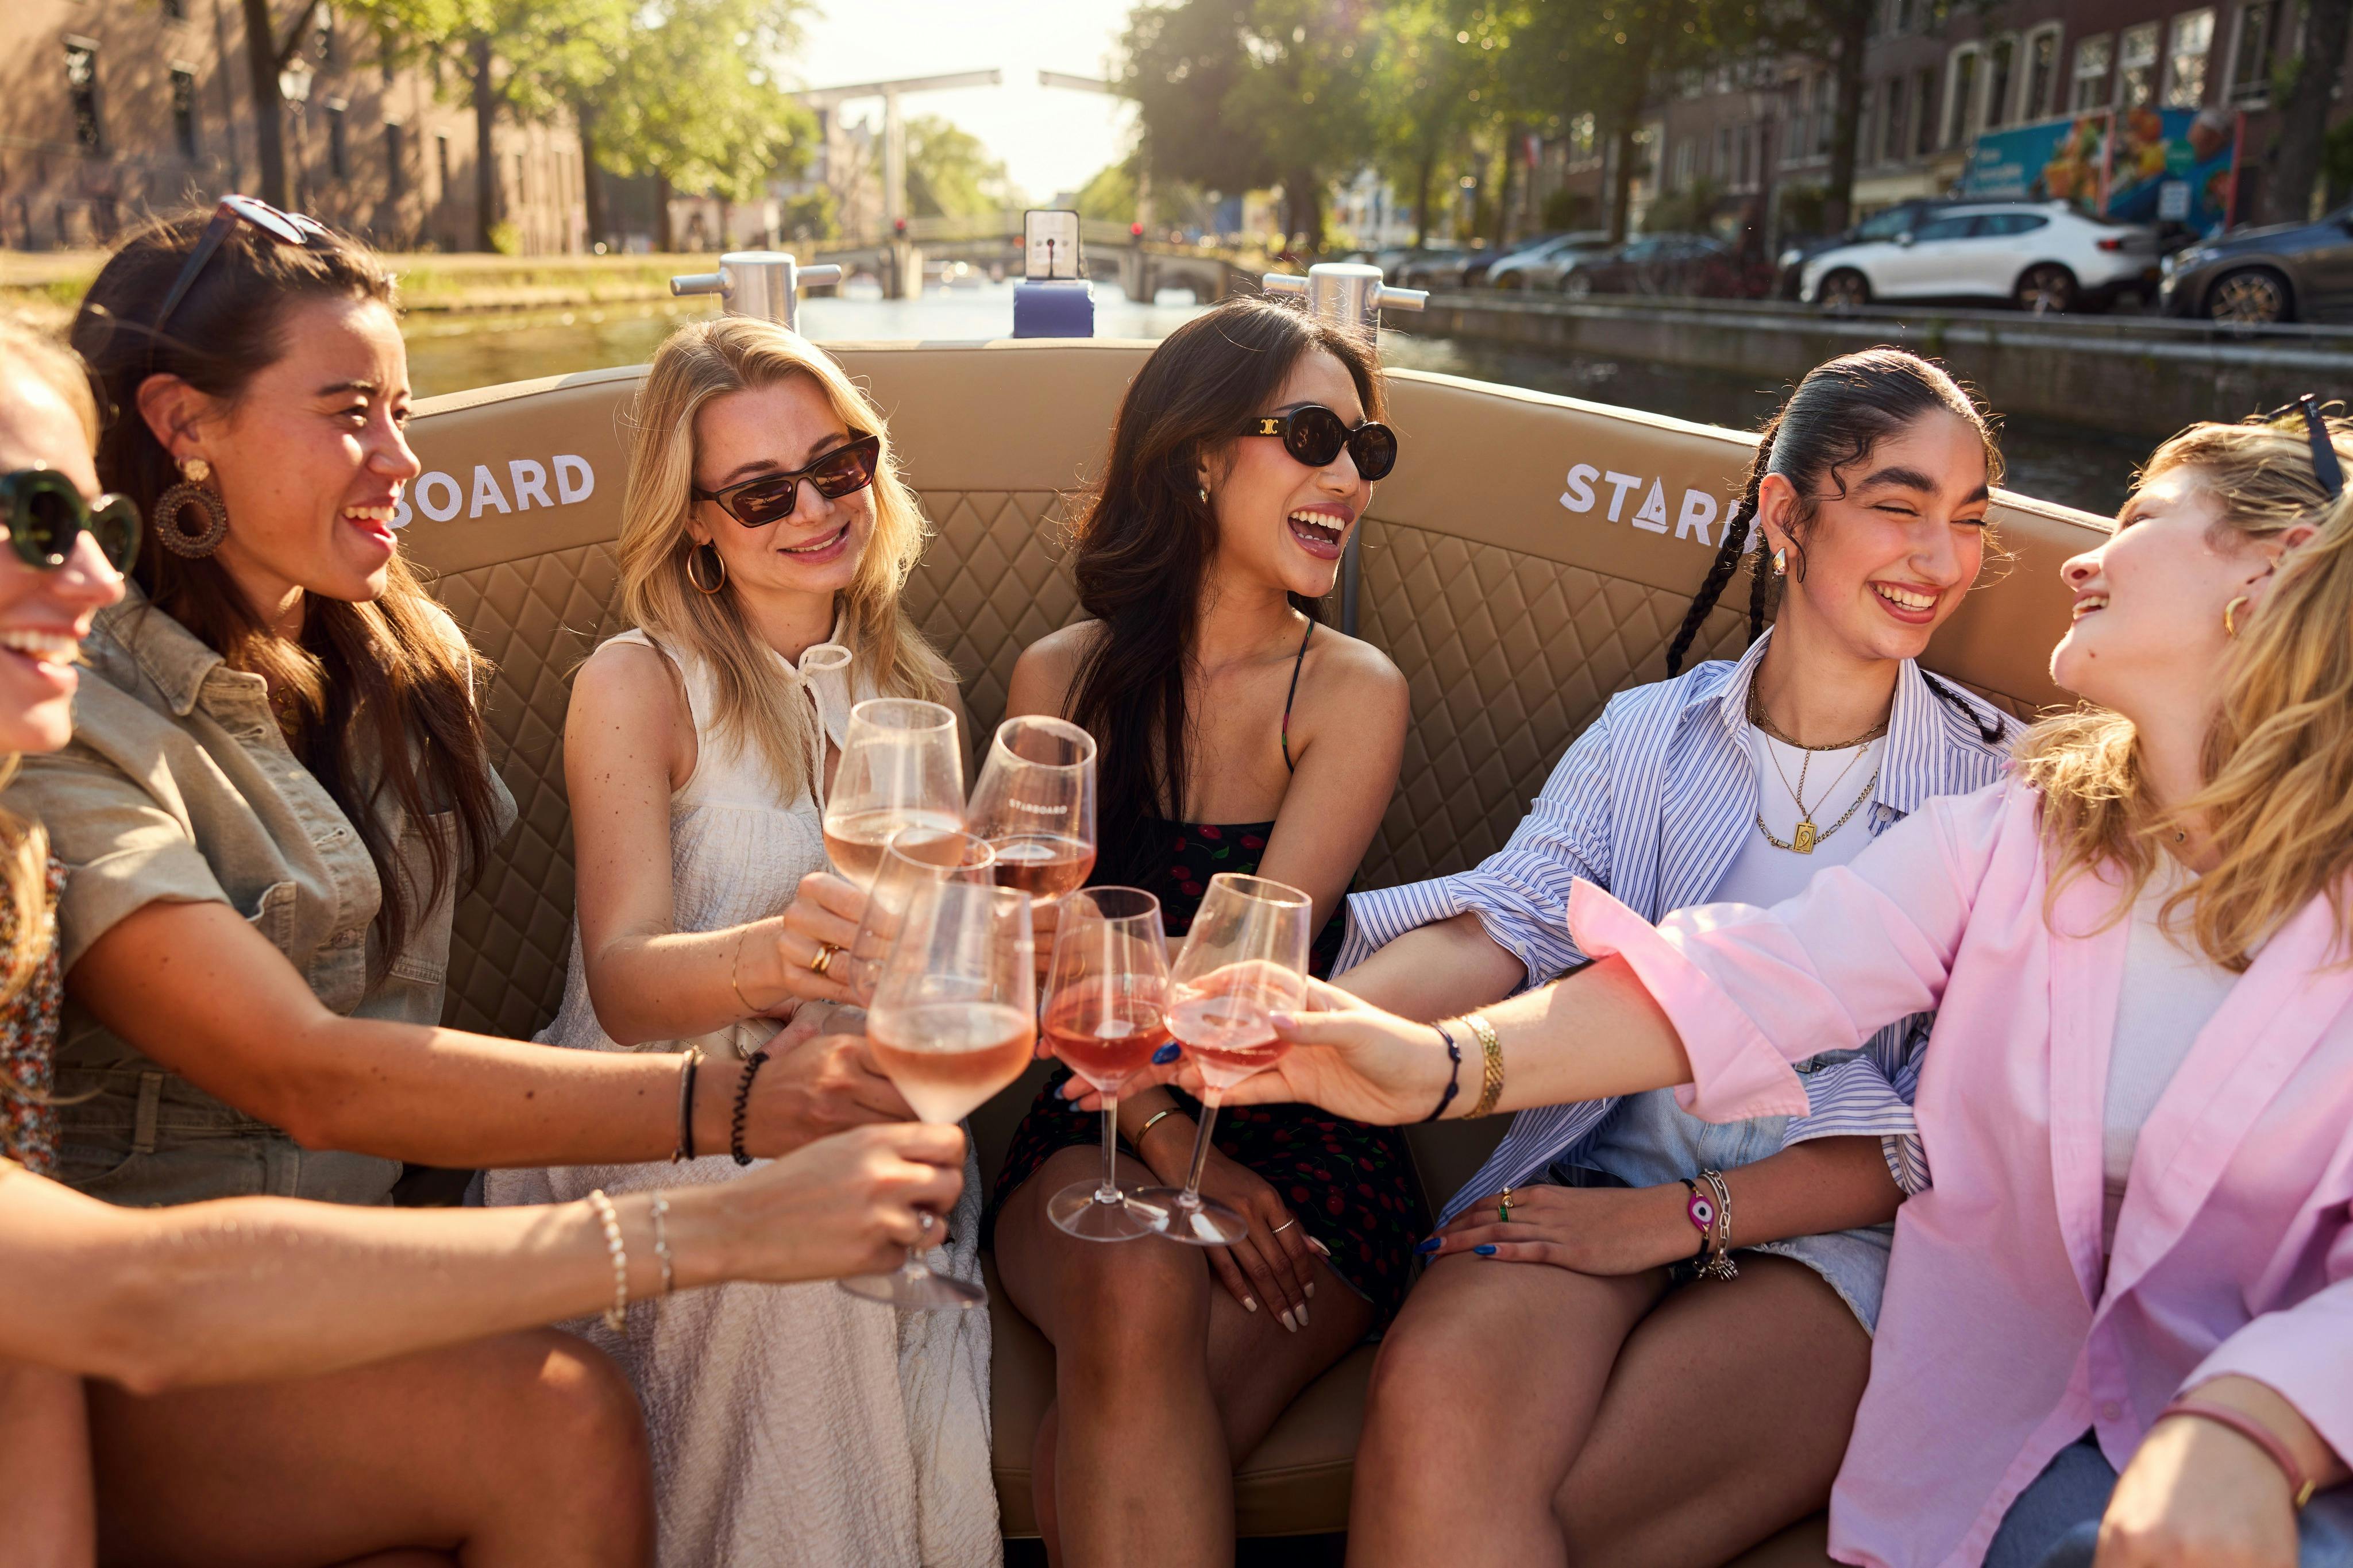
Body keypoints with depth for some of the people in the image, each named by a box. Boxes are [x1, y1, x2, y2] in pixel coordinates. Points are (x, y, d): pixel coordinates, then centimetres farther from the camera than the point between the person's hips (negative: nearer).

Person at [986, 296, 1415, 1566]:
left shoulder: (1354, 694, 0)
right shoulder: (1062, 677, 5)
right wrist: (1169, 1143, -14)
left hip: (1302, 1144, -1)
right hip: (1098, 1131, 2)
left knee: (1103, 1457, -26)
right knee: (1134, 1294, -32)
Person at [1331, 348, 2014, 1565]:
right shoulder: (1647, 735, 8)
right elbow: (1507, 925, -10)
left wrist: (1675, 1217, -16)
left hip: (1829, 1240, -1)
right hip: (1599, 1183, 2)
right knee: (1436, 1399, -31)